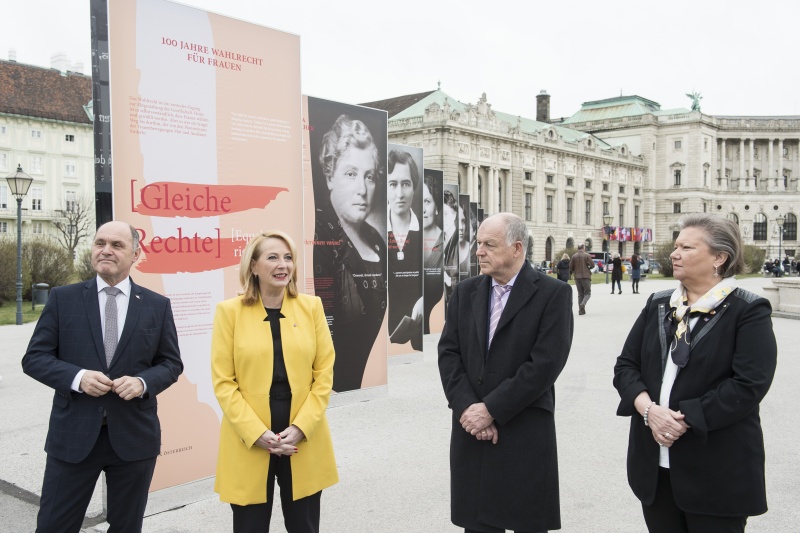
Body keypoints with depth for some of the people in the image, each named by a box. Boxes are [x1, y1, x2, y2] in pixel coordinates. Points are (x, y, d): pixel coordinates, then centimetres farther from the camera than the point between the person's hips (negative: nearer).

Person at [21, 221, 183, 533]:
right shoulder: (63, 298, 1)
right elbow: (34, 358, 0)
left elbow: (171, 363, 6)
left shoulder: (157, 305, 3)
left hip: (134, 435, 1)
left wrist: (142, 383, -15)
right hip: (73, 435, 0)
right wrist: (77, 377, -17)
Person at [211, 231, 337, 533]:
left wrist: (300, 427, -8)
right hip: (249, 442, -1)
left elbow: (324, 372, 2)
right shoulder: (230, 311, -2)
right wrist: (257, 433, -12)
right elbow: (223, 381, -4)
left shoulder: (311, 307, 3)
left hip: (305, 441, 2)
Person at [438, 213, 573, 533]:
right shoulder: (466, 292, 8)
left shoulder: (553, 294, -7)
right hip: (471, 430, 4)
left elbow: (545, 364, -15)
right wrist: (467, 408, -10)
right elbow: (448, 353, 3)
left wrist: (491, 409, -15)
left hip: (526, 435, -4)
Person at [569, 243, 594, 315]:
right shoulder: (586, 255, -6)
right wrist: (589, 268, 11)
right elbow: (592, 265, -10)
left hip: (577, 277, 3)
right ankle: (583, 303, -23)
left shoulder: (574, 256, 2)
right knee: (587, 292, 4)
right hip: (586, 276, -3)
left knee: (580, 293, 10)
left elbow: (570, 267, 1)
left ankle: (581, 310, 6)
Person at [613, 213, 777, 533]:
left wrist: (685, 418, -19)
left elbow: (749, 385, -17)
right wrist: (649, 409, -13)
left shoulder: (749, 311, -6)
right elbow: (625, 366, 5)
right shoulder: (657, 305, 10)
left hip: (717, 470, -4)